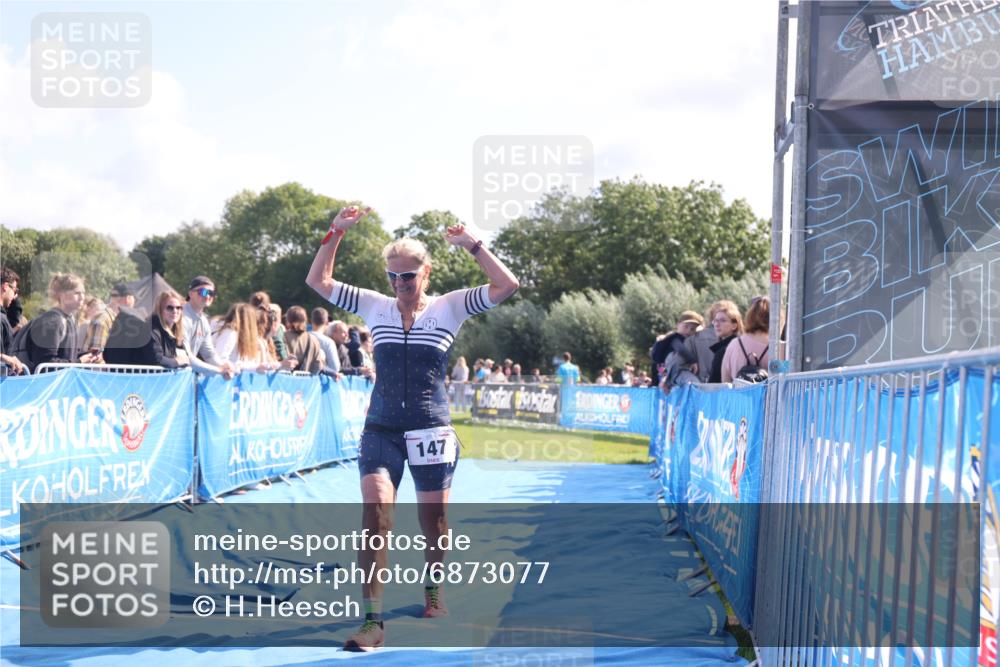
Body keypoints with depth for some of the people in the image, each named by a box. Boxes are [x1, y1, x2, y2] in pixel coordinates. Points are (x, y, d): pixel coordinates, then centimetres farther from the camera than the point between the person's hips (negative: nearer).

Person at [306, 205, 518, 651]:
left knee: (433, 520, 11)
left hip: (431, 430, -1)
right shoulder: (374, 306, 6)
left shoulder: (449, 307, 1)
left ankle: (432, 590, 40)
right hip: (380, 430, 1)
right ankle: (373, 621, -16)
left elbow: (507, 286, -8)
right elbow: (317, 281, 9)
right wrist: (336, 233, 0)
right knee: (375, 514, -16)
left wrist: (472, 245, -13)